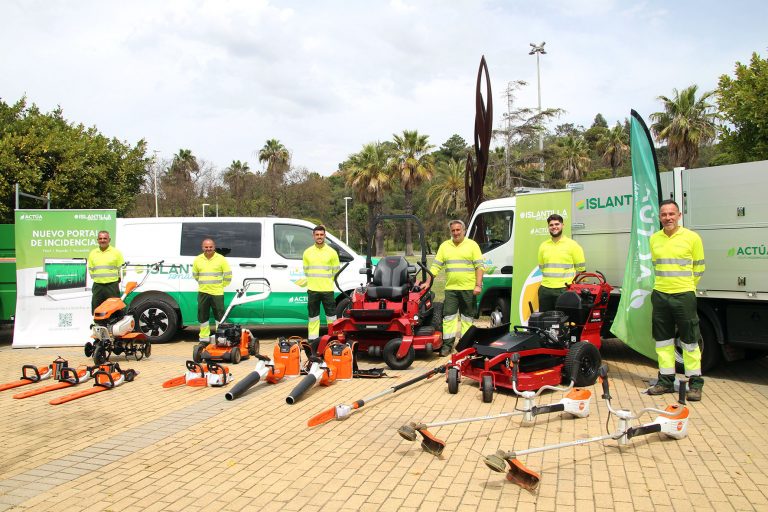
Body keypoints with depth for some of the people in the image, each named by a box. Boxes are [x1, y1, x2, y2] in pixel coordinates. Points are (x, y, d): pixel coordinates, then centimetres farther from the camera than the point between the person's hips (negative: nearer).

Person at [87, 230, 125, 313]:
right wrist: (96, 278, 9)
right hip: (97, 286, 4)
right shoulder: (92, 253, 10)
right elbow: (90, 269, 17)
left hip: (112, 286, -4)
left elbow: (121, 268, 2)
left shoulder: (116, 252, 0)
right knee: (96, 310, 7)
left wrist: (116, 279, 1)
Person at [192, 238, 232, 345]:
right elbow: (195, 275, 20)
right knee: (203, 316, 8)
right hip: (203, 292, 3)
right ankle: (204, 338, 18)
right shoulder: (198, 260, 6)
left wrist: (221, 285, 4)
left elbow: (228, 275, 2)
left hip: (217, 293, -3)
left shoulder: (221, 259, -3)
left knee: (219, 316, 0)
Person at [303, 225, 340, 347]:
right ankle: (312, 338, 13)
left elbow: (336, 271, 5)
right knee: (313, 315, 8)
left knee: (331, 314, 1)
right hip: (312, 289, 2)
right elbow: (306, 270, 13)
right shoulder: (307, 252, 6)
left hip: (327, 289, -2)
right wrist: (313, 281, 8)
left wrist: (326, 281, 3)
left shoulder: (332, 252, 1)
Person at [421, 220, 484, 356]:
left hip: (468, 288, -2)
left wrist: (478, 285, -11)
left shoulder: (472, 245, 3)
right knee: (449, 316, -1)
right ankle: (447, 344, 3)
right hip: (450, 288, 2)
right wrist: (427, 282, 3)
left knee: (467, 317, 5)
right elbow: (436, 266, 11)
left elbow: (479, 267, -2)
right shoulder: (444, 246, 11)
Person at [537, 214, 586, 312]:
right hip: (545, 289, 4)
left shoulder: (572, 245, -1)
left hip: (564, 290, -4)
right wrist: (549, 278, 13)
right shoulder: (543, 246, 11)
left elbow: (581, 268, 1)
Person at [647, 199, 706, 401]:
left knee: (689, 341, 0)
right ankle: (666, 380, 18)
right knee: (663, 340, 9)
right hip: (660, 295, 4)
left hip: (684, 296, -4)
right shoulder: (654, 239, 8)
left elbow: (699, 267, 4)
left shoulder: (692, 237, -4)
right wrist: (664, 283, 15)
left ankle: (695, 383, 9)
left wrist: (685, 285, 7)